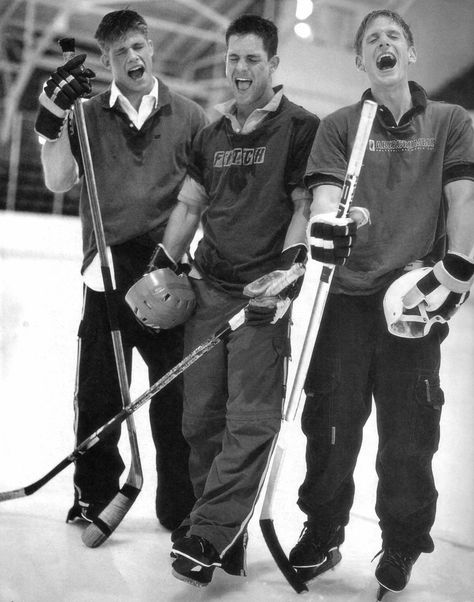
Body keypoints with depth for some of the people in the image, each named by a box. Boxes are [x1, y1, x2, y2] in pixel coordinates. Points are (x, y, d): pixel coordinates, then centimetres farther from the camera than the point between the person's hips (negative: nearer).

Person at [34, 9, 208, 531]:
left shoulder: (188, 117, 8)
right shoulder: (88, 116, 9)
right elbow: (58, 181, -1)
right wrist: (53, 121, -12)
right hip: (108, 272, 1)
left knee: (176, 395, 2)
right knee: (97, 394, 5)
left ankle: (179, 506, 17)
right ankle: (94, 494, 24)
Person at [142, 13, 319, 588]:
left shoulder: (301, 128, 0)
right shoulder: (211, 135, 17)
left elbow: (306, 207, -5)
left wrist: (287, 270, -16)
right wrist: (163, 266, 9)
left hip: (263, 291, -5)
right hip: (207, 285, 6)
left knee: (250, 420, -10)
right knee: (200, 415, 5)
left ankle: (208, 538, -7)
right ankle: (223, 527, 19)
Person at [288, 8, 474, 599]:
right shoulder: (339, 125, 9)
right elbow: (325, 191, -4)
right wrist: (325, 223, -27)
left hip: (413, 297, 0)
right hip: (347, 296, 1)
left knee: (408, 435, 4)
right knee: (331, 424, 4)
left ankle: (402, 548, 25)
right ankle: (322, 535, 24)